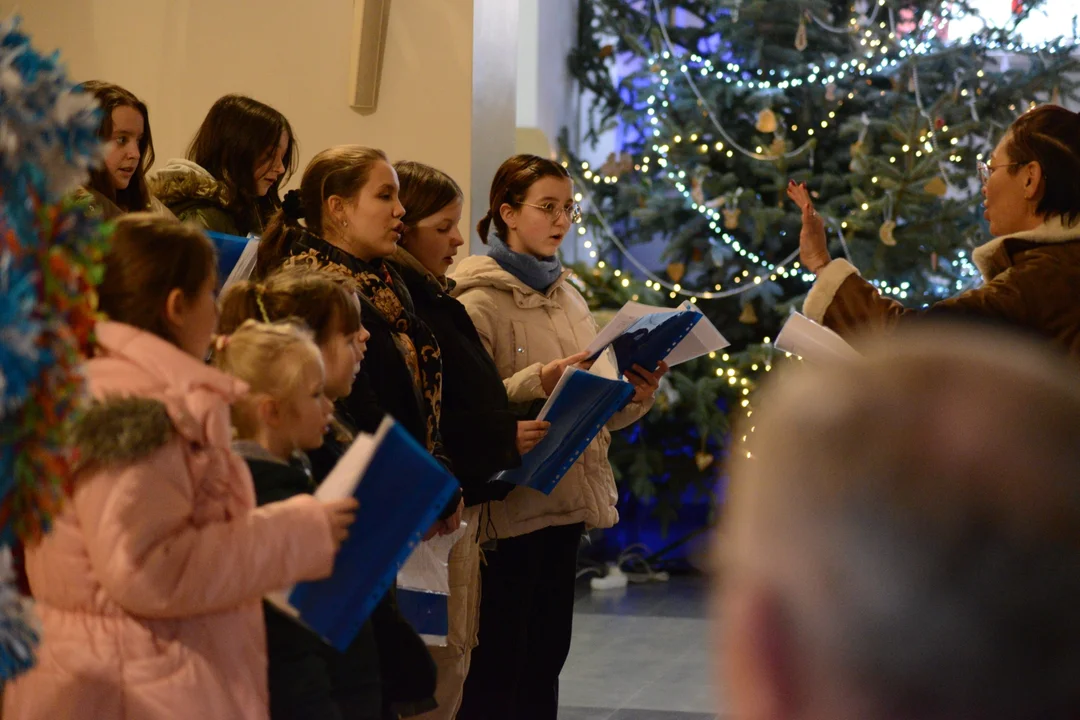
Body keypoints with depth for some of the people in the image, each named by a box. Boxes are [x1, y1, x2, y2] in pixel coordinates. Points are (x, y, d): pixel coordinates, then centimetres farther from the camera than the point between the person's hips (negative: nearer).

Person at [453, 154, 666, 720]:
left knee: (546, 656, 10)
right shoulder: (480, 300, -8)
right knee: (498, 670, -4)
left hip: (565, 502, 7)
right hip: (509, 504, -7)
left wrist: (637, 394, -3)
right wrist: (536, 384, -26)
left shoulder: (568, 298, 14)